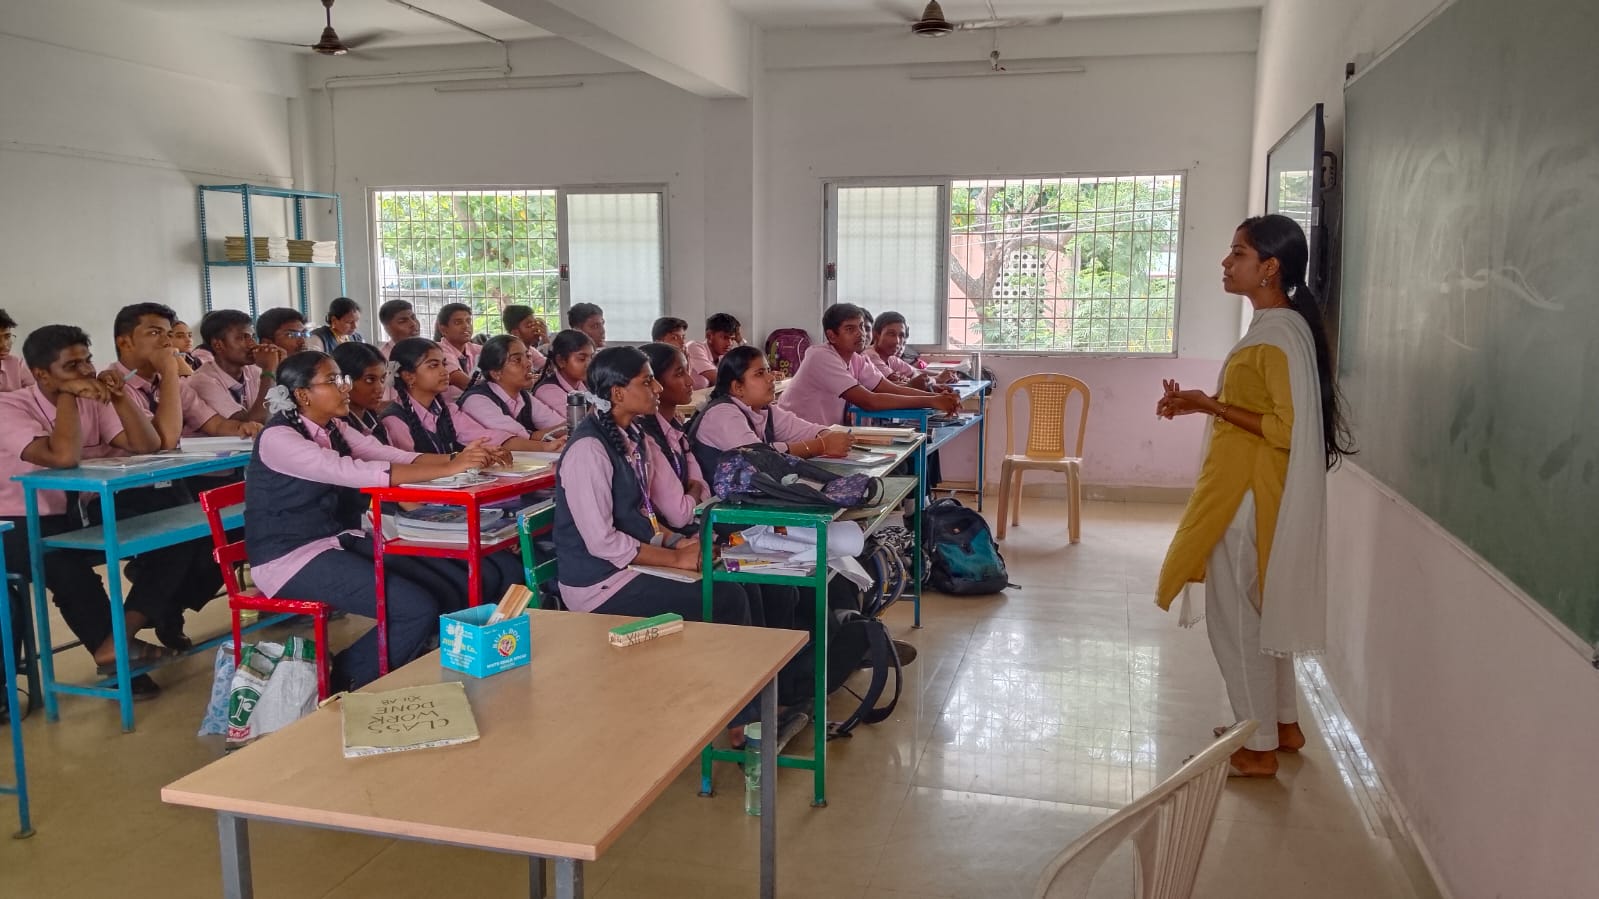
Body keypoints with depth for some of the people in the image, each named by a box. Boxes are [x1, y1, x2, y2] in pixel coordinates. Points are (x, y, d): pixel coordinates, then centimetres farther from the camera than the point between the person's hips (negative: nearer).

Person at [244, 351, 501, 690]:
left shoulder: (333, 428, 7)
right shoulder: (279, 438, -17)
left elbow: (390, 455, -3)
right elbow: (351, 472, -29)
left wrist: (456, 458, -21)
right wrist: (447, 469, -33)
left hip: (340, 540, 8)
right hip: (293, 557, -8)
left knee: (455, 590, -7)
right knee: (419, 609, -21)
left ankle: (398, 670, 15)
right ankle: (341, 681, 4)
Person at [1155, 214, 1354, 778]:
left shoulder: (1280, 333, -21)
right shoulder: (1273, 326, 10)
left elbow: (1286, 428, -24)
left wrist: (1210, 406, -21)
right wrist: (1204, 404, 8)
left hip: (1251, 495, -10)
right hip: (1245, 490, 10)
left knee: (1236, 618, 0)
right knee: (1261, 611, 20)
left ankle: (1259, 749, 13)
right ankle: (1283, 725, 34)